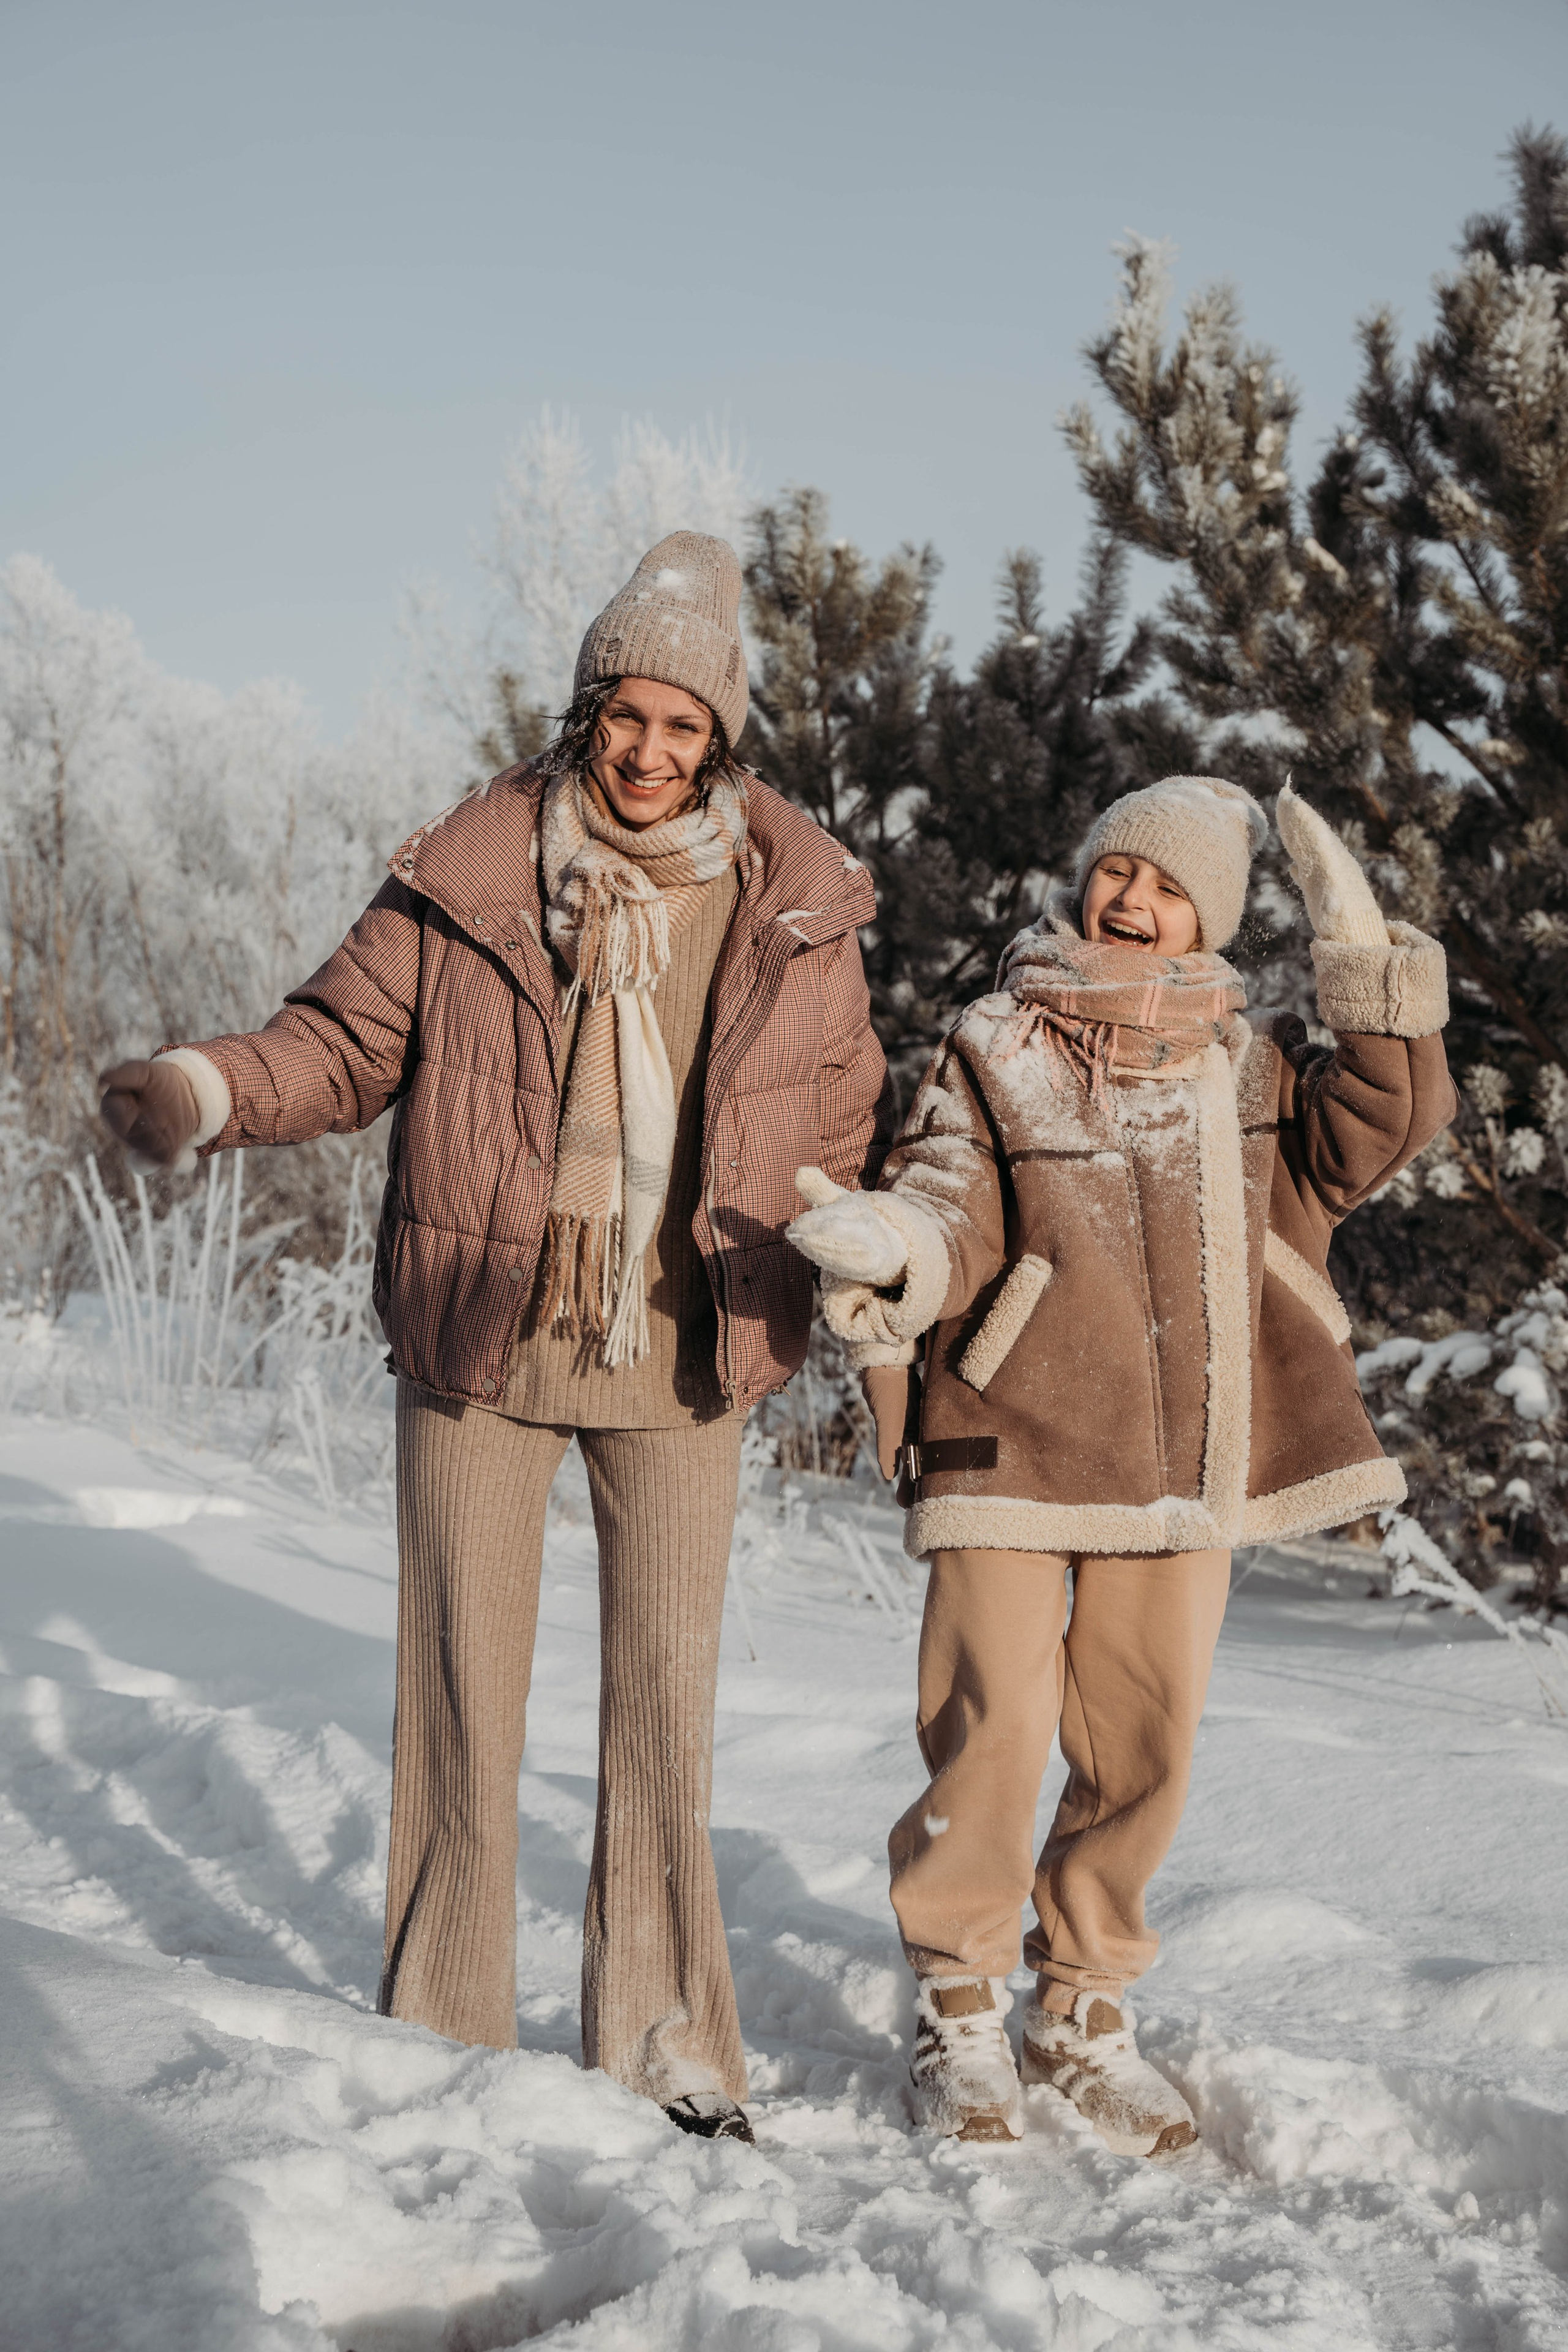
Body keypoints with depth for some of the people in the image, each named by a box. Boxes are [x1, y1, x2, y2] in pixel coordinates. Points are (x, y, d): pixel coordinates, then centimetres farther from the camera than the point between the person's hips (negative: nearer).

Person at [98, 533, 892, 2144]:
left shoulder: (794, 910, 2)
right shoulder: (466, 877, -2)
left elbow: (845, 1136, 7)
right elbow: (346, 1041, 1)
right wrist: (214, 1092, -18)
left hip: (684, 1357, 1)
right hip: (477, 1344, 0)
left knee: (666, 1699, 8)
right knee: (463, 1682, 7)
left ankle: (666, 2051, 23)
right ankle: (443, 2040, 23)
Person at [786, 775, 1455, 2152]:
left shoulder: (1251, 1063, 12)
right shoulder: (994, 1055, 4)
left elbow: (1369, 1137, -2)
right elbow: (954, 1222, -5)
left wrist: (1362, 957, -7)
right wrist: (886, 1246, -28)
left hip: (1188, 1460, 3)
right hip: (1014, 1440, -3)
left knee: (1148, 1739, 8)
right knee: (997, 1721, -8)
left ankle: (1087, 2013, 25)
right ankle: (960, 2011, 11)